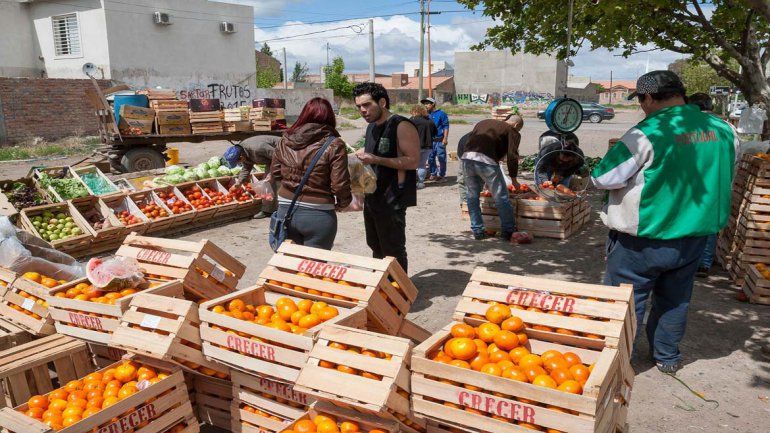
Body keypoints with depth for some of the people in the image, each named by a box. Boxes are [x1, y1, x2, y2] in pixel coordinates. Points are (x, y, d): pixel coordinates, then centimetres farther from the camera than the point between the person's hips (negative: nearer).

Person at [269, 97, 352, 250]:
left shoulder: (284, 141, 1)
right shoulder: (334, 145, -13)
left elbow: (275, 174, 11)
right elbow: (340, 184, -14)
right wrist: (343, 203, 4)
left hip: (285, 211, 4)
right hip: (318, 215, -4)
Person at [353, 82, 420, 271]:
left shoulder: (402, 126, -14)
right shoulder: (372, 127, 14)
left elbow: (412, 161, -22)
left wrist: (376, 159, -25)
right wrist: (363, 155, 9)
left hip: (392, 201, -9)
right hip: (372, 198, 9)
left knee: (393, 252, 0)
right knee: (376, 248, 19)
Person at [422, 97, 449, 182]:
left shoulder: (441, 113, -3)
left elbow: (446, 126, -4)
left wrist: (445, 138, -11)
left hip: (439, 140, -5)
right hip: (430, 140, 5)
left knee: (441, 158, -3)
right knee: (430, 158, 8)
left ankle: (441, 175, 7)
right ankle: (433, 174, 20)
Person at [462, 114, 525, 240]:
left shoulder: (483, 122, 29)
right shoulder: (512, 132, 12)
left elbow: (469, 140, 25)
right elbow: (512, 155, 2)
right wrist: (513, 178, 9)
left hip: (467, 158, 5)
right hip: (486, 161, -5)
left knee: (472, 197, 17)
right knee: (501, 198, 7)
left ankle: (477, 231, 21)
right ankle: (509, 231, 14)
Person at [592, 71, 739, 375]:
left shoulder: (647, 133, -22)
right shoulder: (722, 130, 0)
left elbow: (603, 178, -19)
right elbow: (726, 178, 15)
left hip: (643, 239, -6)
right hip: (693, 236, 6)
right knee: (675, 300, 22)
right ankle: (667, 357, 36)